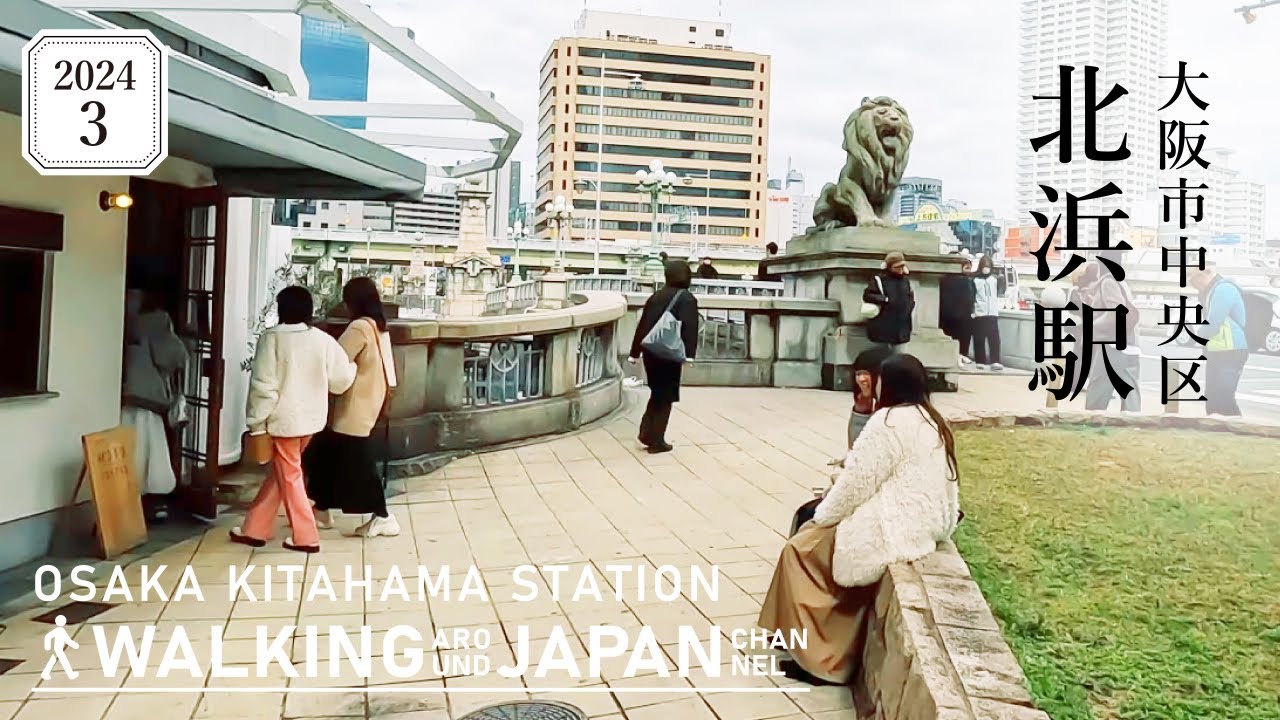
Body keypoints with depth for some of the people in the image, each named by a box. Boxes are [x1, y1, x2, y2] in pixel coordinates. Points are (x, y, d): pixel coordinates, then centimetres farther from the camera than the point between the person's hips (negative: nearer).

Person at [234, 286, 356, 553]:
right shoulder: (323, 339, 0)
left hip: (284, 419, -5)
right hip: (311, 417, 5)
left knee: (289, 477, 6)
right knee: (278, 473, 19)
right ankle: (255, 528, 27)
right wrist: (353, 367, 26)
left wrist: (256, 422, -6)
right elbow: (341, 379, 4)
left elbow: (263, 385, -13)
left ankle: (306, 537, 10)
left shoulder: (272, 338, -12)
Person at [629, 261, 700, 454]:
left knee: (657, 393, 20)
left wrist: (635, 352, 16)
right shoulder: (687, 299, -5)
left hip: (650, 352, 5)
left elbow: (642, 325, 12)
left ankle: (646, 433, 11)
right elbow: (689, 328, -17)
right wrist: (689, 354, -22)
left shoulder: (655, 296, 11)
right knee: (664, 396, 3)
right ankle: (657, 441, 5)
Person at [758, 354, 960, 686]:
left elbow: (858, 482, -14)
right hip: (924, 525, 10)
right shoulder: (933, 423, 13)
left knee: (801, 549, 4)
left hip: (891, 529, -10)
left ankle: (815, 656, 7)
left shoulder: (890, 421, -15)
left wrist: (823, 516, 0)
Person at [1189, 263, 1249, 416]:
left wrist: (1198, 332, -1)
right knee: (1212, 400, 14)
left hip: (1230, 353, -10)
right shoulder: (1214, 289, 14)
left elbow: (1211, 326, -19)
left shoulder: (1223, 289, -17)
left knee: (1224, 399, -11)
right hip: (1217, 352, 10)